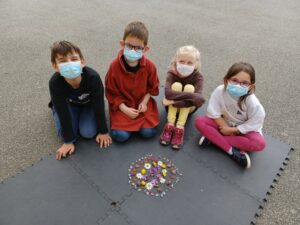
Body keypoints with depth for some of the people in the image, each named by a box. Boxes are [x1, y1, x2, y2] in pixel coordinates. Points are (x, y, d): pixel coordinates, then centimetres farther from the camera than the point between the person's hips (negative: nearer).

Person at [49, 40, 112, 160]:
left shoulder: (93, 77, -39)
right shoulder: (55, 83, -36)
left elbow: (99, 106, -27)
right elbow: (63, 114, -28)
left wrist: (103, 132, -17)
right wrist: (68, 141, -20)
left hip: (89, 103, 0)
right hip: (68, 104, 1)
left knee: (88, 132, -14)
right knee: (65, 133, -10)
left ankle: (82, 115, 18)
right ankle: (55, 109, 19)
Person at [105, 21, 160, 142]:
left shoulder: (149, 65, -14)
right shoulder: (114, 66, -18)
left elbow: (153, 87, 3)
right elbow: (111, 92, -9)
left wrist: (144, 102, -10)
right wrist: (125, 109, -16)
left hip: (143, 102, 1)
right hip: (122, 105, -1)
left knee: (149, 132, -12)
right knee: (121, 136, -15)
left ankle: (138, 122, 19)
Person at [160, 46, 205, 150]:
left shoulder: (198, 77, -21)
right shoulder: (172, 73, -21)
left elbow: (198, 100, -36)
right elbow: (167, 93, -40)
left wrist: (174, 101, -38)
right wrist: (192, 96, -42)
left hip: (188, 108, 1)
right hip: (172, 107, 0)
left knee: (189, 87, -28)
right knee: (176, 85, -27)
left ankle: (180, 128, -27)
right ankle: (170, 125, -23)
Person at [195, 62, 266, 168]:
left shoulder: (252, 102, -27)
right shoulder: (220, 91, -24)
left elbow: (253, 124, -20)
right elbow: (213, 111, -17)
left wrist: (232, 130, -20)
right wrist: (224, 127, -21)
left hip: (243, 129, -1)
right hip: (224, 123, 2)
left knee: (259, 144, -30)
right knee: (199, 122, -22)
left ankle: (213, 137, -23)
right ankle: (232, 151, -24)